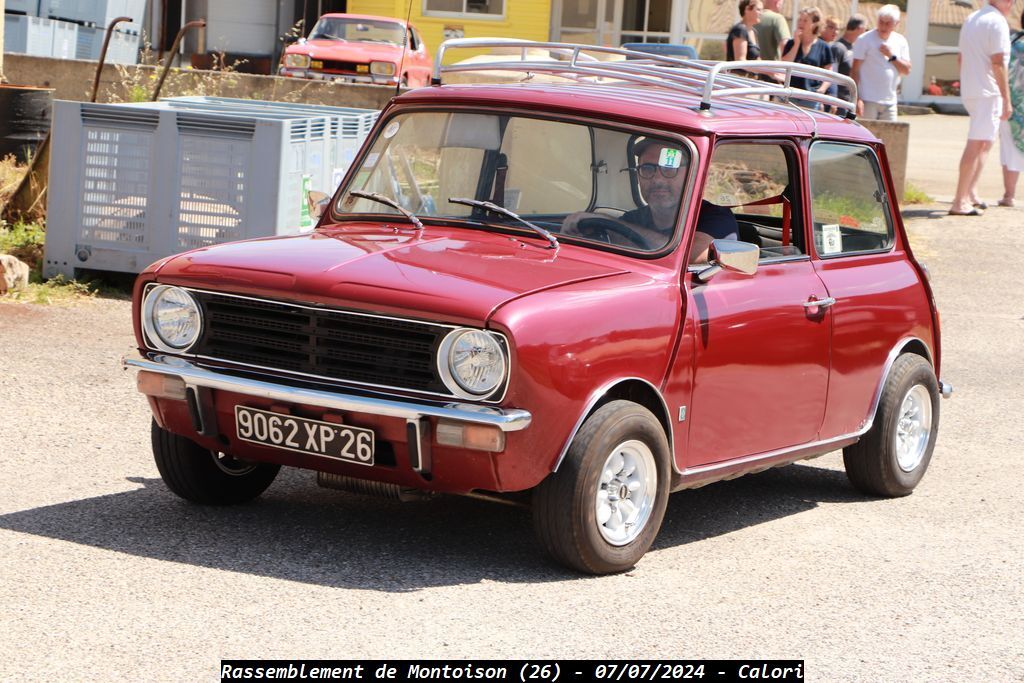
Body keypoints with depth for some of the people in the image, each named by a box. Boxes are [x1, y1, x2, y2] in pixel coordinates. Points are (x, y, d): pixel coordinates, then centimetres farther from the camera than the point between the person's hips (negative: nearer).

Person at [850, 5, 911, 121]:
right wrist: (857, 98, -15)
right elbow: (855, 70, -7)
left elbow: (906, 70, 7)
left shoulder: (900, 41, 10)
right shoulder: (865, 40, -4)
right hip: (868, 101, -5)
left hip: (890, 102, 5)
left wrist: (892, 56, -10)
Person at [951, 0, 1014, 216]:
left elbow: (961, 58, 22)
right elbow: (998, 63, -18)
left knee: (985, 142, 21)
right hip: (988, 93, -9)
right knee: (977, 144, -10)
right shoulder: (997, 22, -12)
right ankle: (960, 202, -13)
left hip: (968, 91, 9)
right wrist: (1006, 99, -17)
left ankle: (971, 193, 17)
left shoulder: (971, 20, 16)